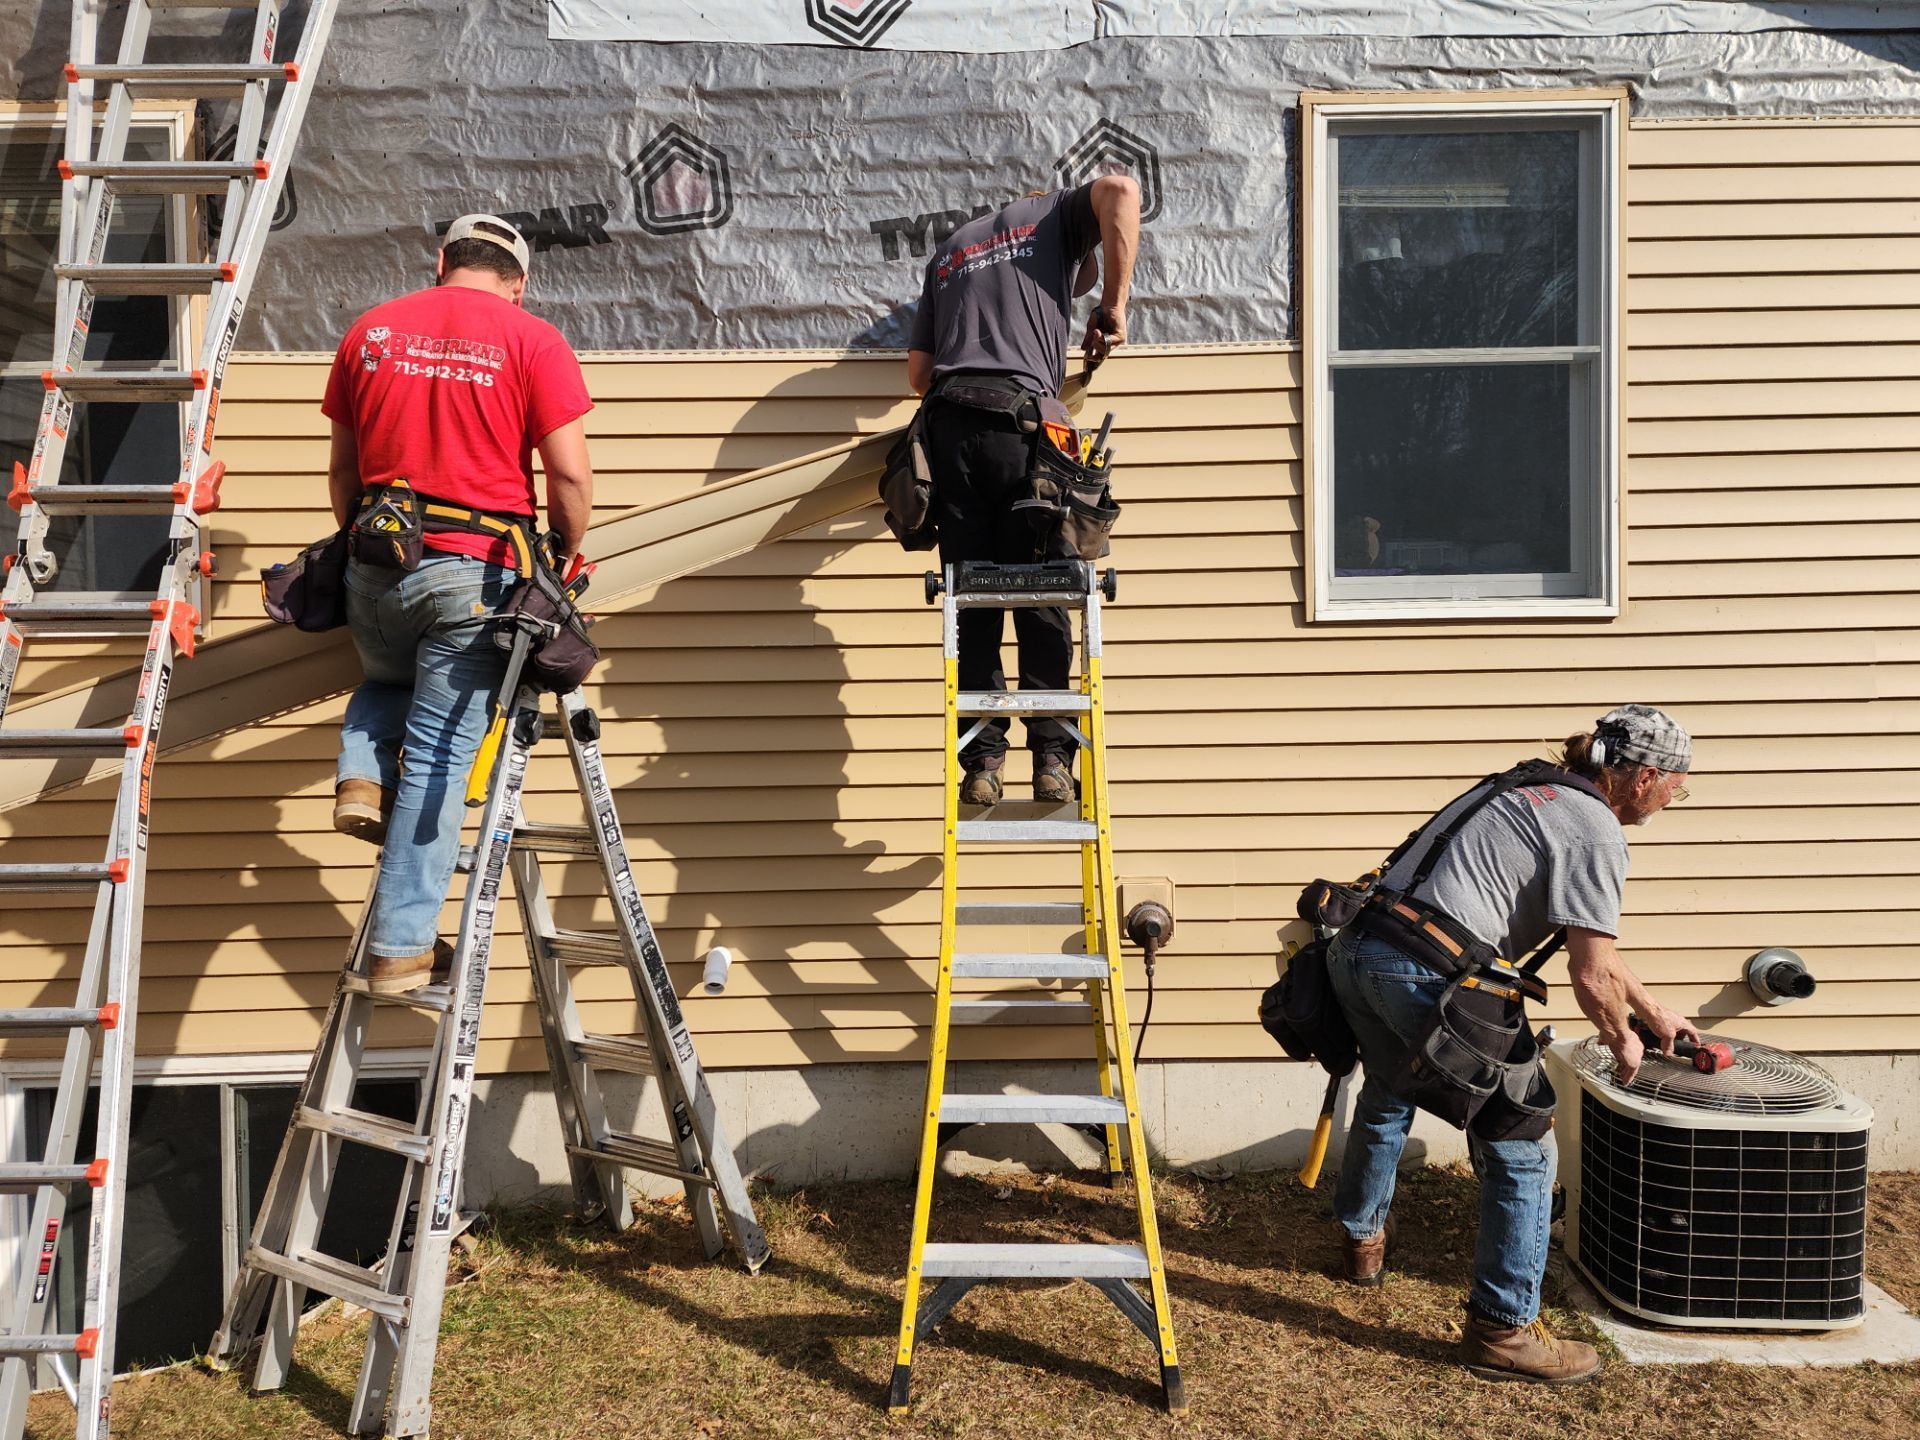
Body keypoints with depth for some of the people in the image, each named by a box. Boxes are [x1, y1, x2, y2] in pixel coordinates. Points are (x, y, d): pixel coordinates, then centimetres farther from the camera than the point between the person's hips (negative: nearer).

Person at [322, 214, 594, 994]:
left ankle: (361, 773, 7)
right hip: (475, 573, -3)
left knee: (388, 679, 34)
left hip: (376, 563, 4)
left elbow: (343, 469, 15)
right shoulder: (532, 341, -1)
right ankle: (402, 946, 5)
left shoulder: (371, 330, 10)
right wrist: (565, 561, 9)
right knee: (440, 760, 3)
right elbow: (570, 475, -7)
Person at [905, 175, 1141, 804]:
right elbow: (1119, 191, -3)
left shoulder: (948, 251, 31)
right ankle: (1051, 757, 1)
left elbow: (918, 373, 24)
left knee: (972, 607, 5)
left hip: (948, 426, 4)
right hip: (1021, 423, -3)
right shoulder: (1055, 215, 20)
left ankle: (982, 762, 2)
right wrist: (1114, 304, 4)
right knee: (1041, 602, 3)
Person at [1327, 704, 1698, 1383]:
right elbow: (1592, 973, -10)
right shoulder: (1595, 831, -5)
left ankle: (1361, 1239, 53)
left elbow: (1587, 933, 33)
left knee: (1387, 1097, 33)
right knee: (1519, 1144, 3)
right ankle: (1503, 1329, 10)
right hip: (1428, 972, -10)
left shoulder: (1535, 793, 22)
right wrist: (1622, 1041, 11)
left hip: (1354, 949, 10)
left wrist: (1655, 1010, 41)